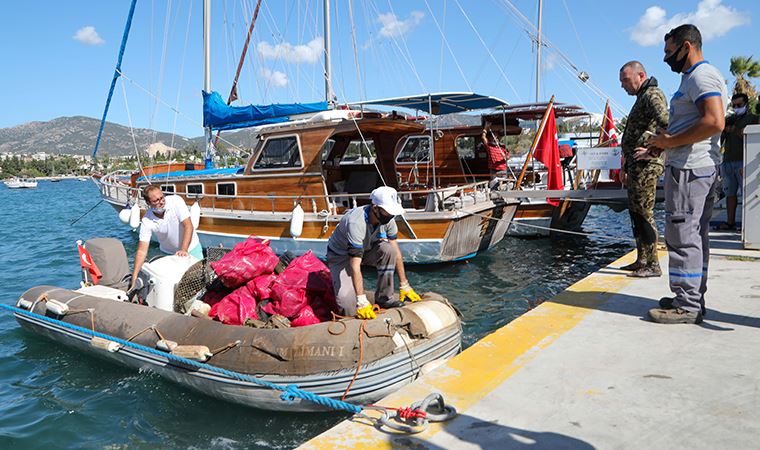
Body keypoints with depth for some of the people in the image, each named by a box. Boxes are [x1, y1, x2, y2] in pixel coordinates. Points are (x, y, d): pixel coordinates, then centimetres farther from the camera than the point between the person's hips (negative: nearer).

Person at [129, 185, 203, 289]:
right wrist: (134, 276, -27)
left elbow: (188, 226, -26)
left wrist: (184, 250, -37)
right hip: (168, 253, 1)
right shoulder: (146, 221, -18)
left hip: (191, 248, -1)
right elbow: (142, 250, -19)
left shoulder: (176, 200, -22)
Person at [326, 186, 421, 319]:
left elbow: (396, 252, -8)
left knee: (389, 250, -27)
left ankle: (384, 299, -12)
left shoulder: (387, 218, -17)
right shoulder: (356, 222, -37)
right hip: (340, 255, -6)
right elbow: (355, 266, -39)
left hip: (365, 249, 6)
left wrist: (405, 286, -8)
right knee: (350, 310, -22)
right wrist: (362, 302, -40)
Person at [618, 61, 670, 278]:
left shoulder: (653, 95, -9)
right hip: (637, 164, 11)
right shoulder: (642, 98, 23)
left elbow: (666, 123, -29)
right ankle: (641, 260, 21)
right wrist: (626, 167, 27)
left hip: (646, 164, -11)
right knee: (635, 212, 13)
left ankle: (653, 265, -4)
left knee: (644, 213, -9)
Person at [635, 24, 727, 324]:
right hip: (691, 166, 11)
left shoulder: (702, 75, -10)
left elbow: (714, 122, -23)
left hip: (690, 168, -11)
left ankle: (688, 306, -5)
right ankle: (693, 298, 20)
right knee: (694, 235, 13)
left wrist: (671, 141, -17)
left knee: (683, 235, -9)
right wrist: (659, 149, 19)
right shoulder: (692, 78, 24)